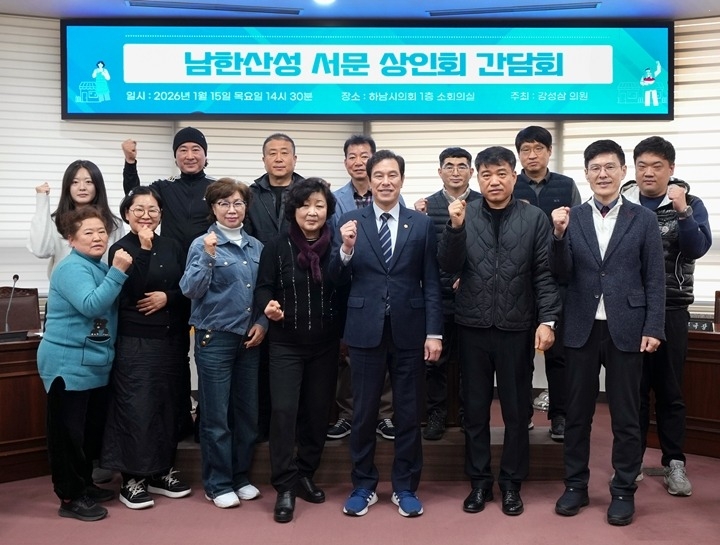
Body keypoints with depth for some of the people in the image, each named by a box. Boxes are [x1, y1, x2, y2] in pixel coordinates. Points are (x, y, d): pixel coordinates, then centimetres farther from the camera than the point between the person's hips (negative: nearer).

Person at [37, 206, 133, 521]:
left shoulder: (100, 268, 13)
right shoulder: (72, 268, -15)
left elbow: (110, 309, 22)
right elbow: (91, 306, -30)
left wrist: (117, 271, 7)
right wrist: (117, 271, -33)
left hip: (94, 364, 10)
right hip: (68, 364, -10)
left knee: (92, 428, 18)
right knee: (69, 432, 0)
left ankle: (84, 484, 32)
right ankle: (70, 497, 9)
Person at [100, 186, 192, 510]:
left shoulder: (172, 247, 10)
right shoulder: (121, 249, -3)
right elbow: (131, 290, -19)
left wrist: (168, 297, -10)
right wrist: (144, 247, -20)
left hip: (172, 338, 5)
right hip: (135, 341, -5)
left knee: (167, 404, 10)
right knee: (136, 407, -4)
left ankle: (161, 471, 23)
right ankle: (132, 478, 8)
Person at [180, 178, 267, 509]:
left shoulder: (256, 246, 8)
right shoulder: (203, 244, -6)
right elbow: (191, 290, -15)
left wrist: (262, 323, 0)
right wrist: (208, 255, -26)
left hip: (249, 339, 5)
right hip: (215, 339, -5)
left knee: (247, 411, 12)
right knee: (216, 415, 3)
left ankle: (240, 477, 27)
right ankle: (218, 484, 16)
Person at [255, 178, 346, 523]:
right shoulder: (276, 248, -4)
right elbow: (263, 287, -4)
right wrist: (268, 306, -21)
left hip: (326, 345, 2)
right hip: (286, 344, -2)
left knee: (318, 411, 12)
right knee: (284, 410, -8)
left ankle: (305, 475, 30)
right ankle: (285, 487, 4)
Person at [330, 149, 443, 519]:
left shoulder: (421, 224, 2)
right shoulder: (350, 221, 2)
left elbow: (431, 283, 1)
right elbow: (336, 278, -2)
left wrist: (434, 332, -4)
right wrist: (346, 249, -21)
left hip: (409, 330, 0)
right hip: (366, 330, 0)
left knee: (408, 414, 10)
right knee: (363, 413, 10)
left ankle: (405, 487, 26)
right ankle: (363, 485, 26)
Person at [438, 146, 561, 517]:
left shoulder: (534, 218, -1)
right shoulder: (463, 214, 2)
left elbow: (544, 275, -2)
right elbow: (450, 267, -5)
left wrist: (547, 320, -10)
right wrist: (455, 227, -19)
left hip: (517, 327, -1)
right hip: (473, 326, 1)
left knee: (516, 410, 10)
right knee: (475, 408, 11)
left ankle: (511, 483, 25)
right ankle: (479, 481, 25)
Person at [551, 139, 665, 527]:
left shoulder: (643, 219, 2)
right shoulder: (571, 218, 4)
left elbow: (655, 279, 1)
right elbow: (562, 276, -2)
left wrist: (653, 328, -6)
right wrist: (559, 234, -16)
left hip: (626, 329, -1)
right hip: (581, 329, 1)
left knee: (625, 416, 7)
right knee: (577, 413, 11)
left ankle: (623, 491, 21)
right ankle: (575, 485, 24)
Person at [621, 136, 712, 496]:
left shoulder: (689, 204, 1)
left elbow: (698, 249, -13)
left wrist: (681, 211, -26)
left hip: (670, 310, 0)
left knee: (670, 389, 6)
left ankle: (674, 463, 17)